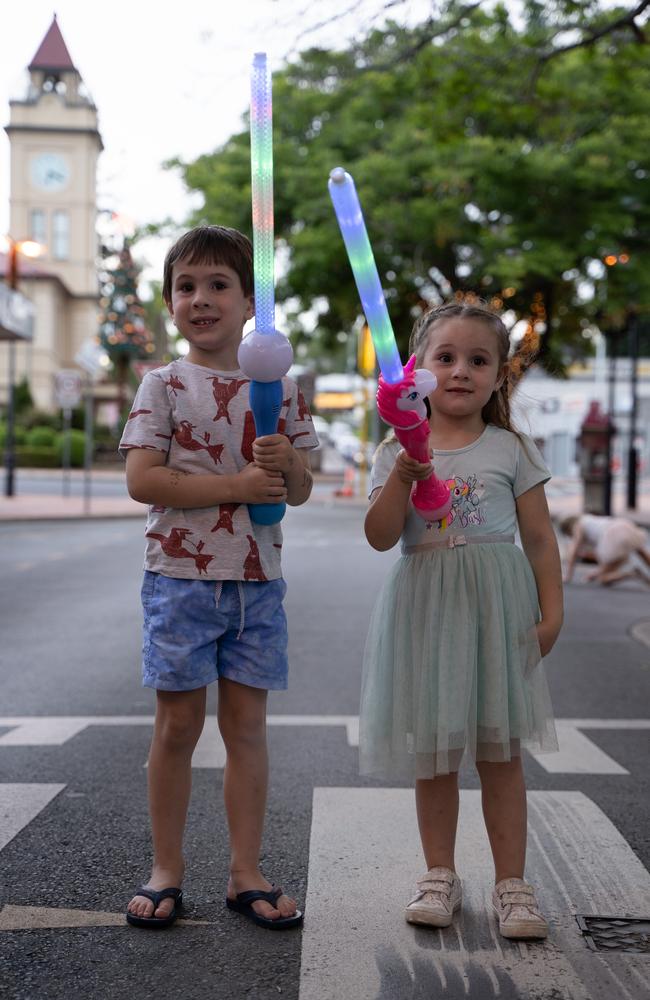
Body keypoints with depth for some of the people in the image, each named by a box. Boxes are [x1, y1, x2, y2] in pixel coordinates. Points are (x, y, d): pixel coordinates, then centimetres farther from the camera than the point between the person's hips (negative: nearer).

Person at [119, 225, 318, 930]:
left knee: (247, 726, 7)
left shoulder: (278, 387, 7)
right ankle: (166, 872, 18)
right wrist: (238, 485, -18)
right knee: (177, 726, 4)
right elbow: (142, 480, -13)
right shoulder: (164, 385, -2)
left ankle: (245, 874, 18)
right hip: (181, 576, -2)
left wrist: (289, 464, -15)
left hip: (257, 581, 3)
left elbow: (300, 492, 9)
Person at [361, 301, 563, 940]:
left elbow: (539, 535, 3)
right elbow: (380, 537, -7)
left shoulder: (511, 450, 3)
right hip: (424, 609, 1)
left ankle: (511, 882, 15)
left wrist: (552, 610, -2)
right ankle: (440, 875, 23)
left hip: (496, 609, -1)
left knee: (500, 753, 4)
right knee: (432, 755, 9)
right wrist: (402, 477, -21)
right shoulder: (397, 453, 3)